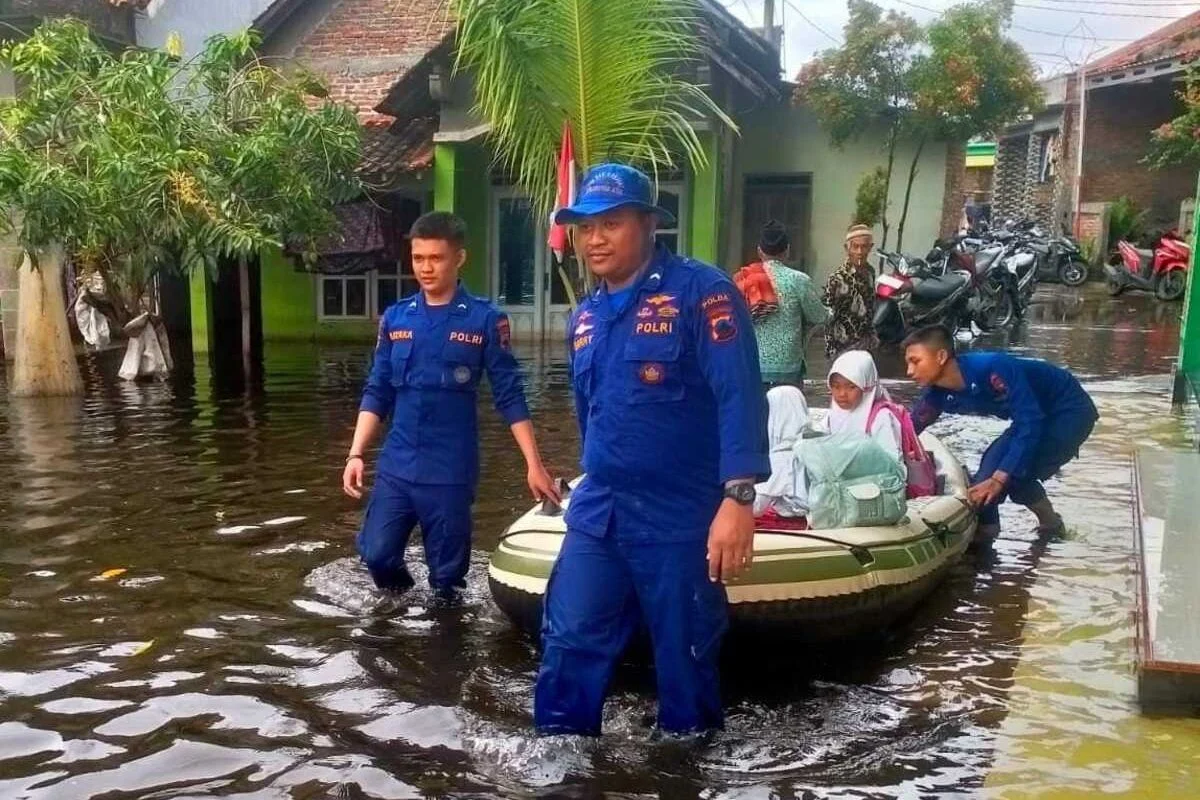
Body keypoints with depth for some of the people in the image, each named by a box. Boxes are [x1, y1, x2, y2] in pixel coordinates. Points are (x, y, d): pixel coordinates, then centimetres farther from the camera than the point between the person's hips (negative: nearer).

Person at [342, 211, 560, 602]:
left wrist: (534, 463, -8)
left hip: (451, 471, -3)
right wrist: (356, 454, 0)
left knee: (447, 575, 6)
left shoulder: (485, 319, -5)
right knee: (376, 553, 1)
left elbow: (509, 396, -4)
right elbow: (376, 393, 8)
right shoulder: (395, 318, 5)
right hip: (396, 467, 3)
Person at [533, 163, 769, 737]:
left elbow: (739, 396, -19)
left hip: (680, 516, -6)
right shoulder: (585, 317, 12)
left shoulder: (700, 291, -10)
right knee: (569, 642, 7)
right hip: (597, 513, 6)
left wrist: (738, 497, -26)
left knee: (685, 656, 9)